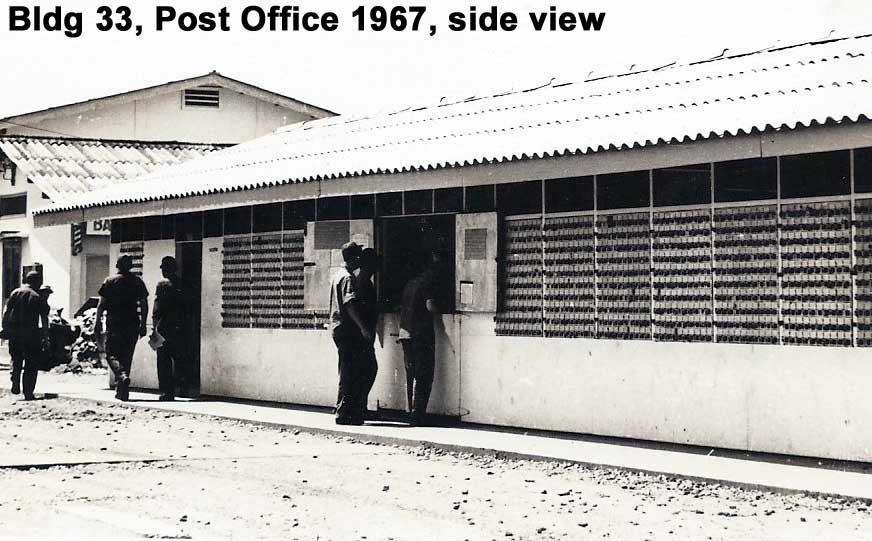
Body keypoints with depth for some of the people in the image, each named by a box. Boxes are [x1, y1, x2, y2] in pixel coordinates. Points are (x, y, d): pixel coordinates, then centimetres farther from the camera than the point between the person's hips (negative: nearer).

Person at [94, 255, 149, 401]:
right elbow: (144, 305, 5)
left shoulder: (110, 281, 0)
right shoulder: (137, 282, 6)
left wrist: (98, 323, 3)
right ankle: (122, 391, 9)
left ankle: (122, 375, -26)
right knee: (126, 356, 9)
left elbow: (101, 304, -2)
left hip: (114, 324, -3)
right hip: (132, 325, 3)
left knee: (111, 354, 4)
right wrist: (143, 325, 10)